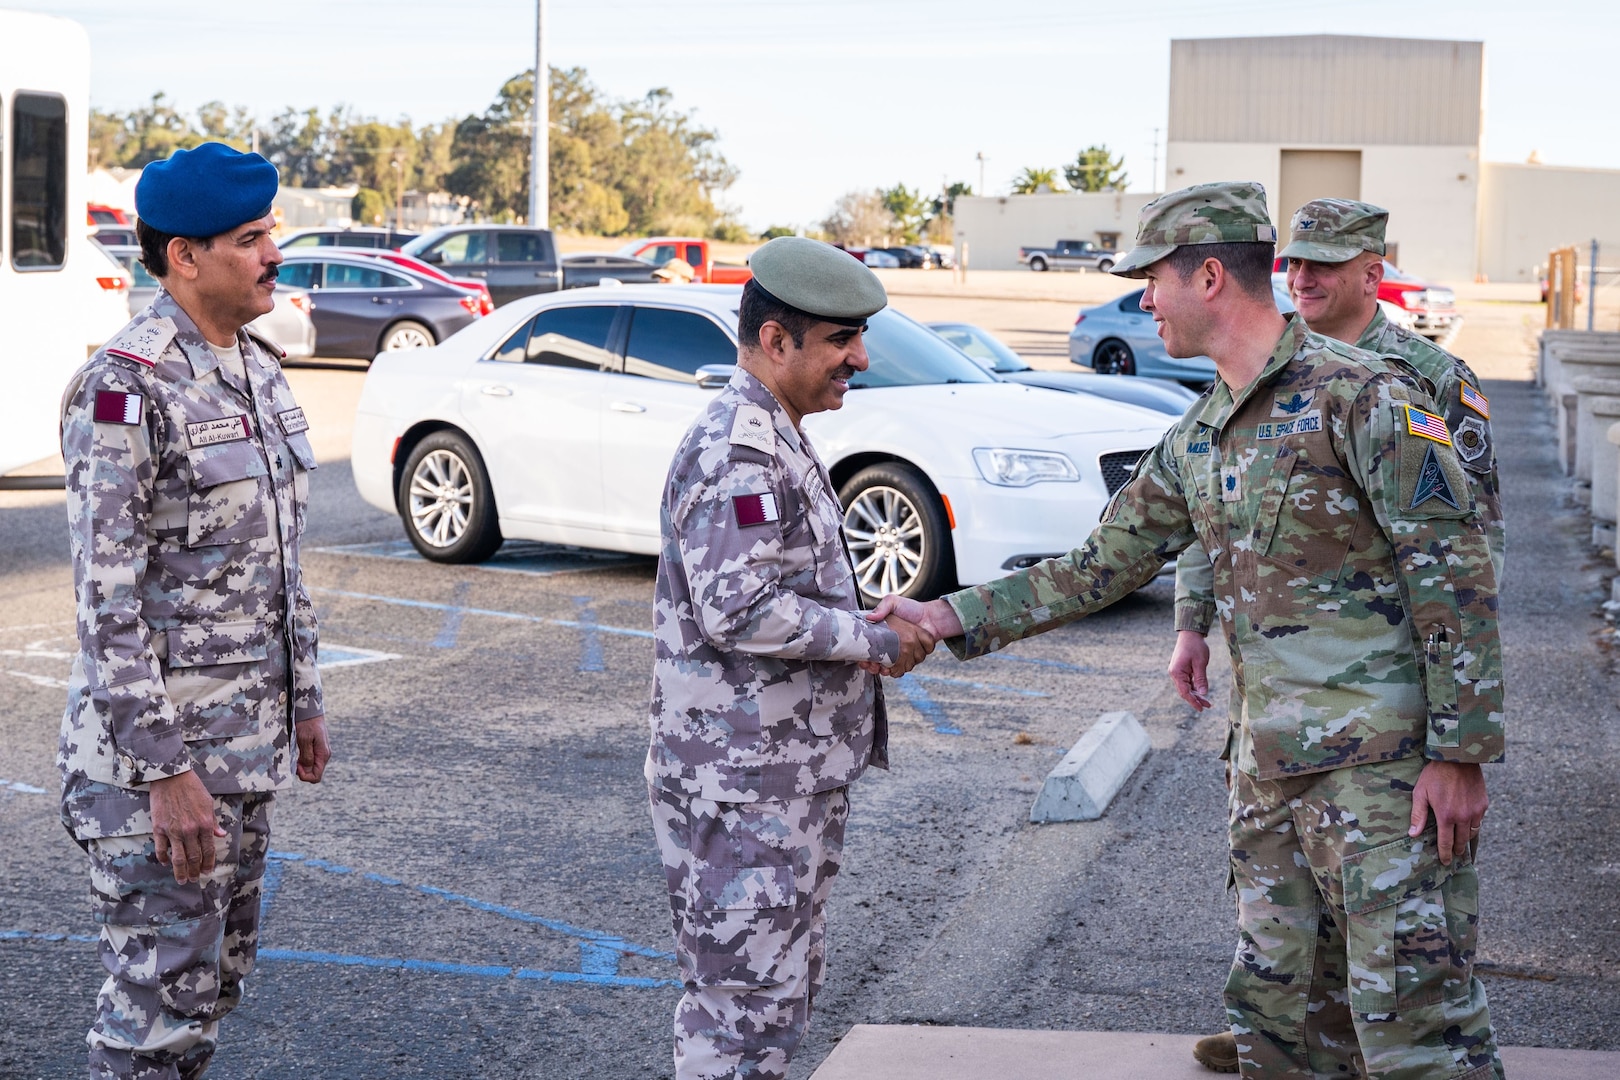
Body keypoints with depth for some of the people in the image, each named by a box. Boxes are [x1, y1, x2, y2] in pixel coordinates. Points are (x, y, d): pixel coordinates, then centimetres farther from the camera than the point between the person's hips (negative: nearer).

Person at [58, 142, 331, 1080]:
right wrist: (165, 773, -22)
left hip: (250, 735, 8)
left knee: (218, 977, 17)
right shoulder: (126, 387, -18)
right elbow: (107, 595, -20)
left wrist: (304, 700, 17)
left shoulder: (258, 369, 9)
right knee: (162, 994, 0)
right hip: (157, 736, -8)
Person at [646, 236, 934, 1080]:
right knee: (746, 995, -4)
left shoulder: (776, 441, 16)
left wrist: (867, 626, 8)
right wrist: (873, 642, -17)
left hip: (790, 773, 11)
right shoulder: (737, 450, -19)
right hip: (743, 784, -11)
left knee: (785, 981, 19)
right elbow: (739, 612, -26)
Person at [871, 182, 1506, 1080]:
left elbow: (1454, 574, -14)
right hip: (1269, 768, 8)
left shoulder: (1360, 394, -12)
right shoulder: (1196, 441, 14)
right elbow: (1102, 566, 20)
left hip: (1385, 764, -8)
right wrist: (952, 618, 15)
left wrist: (1460, 752, -16)